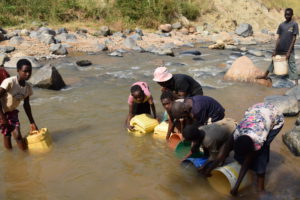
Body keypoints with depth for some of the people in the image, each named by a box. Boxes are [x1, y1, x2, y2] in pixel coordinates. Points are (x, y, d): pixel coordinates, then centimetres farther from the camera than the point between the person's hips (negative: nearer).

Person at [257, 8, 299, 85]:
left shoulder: (294, 24, -7)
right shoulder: (281, 25, 6)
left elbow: (294, 39, -9)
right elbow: (279, 38, 7)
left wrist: (289, 52, -14)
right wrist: (275, 50, 2)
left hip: (289, 50, -5)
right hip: (280, 49, 5)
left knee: (292, 65, -5)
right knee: (274, 61, 18)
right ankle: (265, 75, 34)